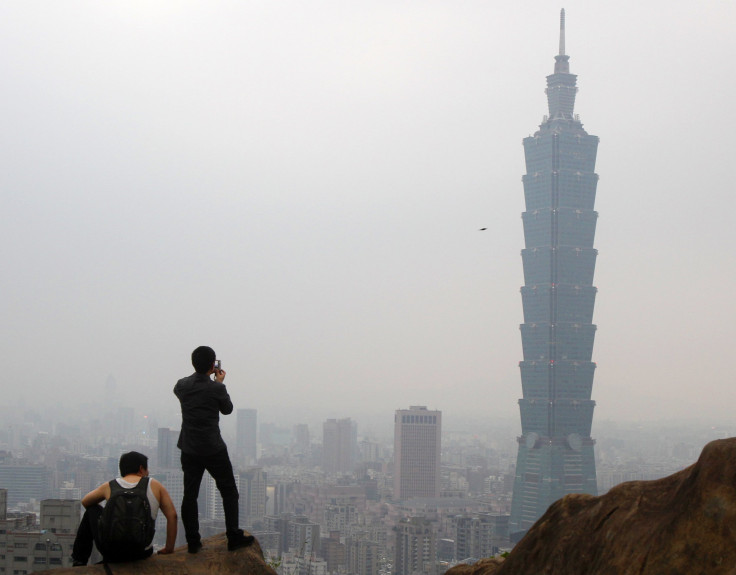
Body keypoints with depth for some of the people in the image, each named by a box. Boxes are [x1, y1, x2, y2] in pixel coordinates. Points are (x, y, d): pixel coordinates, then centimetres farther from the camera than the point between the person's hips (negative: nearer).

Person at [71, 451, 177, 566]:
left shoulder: (109, 486, 6)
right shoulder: (155, 486, 4)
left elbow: (85, 502, 22)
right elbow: (172, 515, 1)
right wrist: (169, 549, 8)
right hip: (142, 554, 0)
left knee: (92, 509, 27)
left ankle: (79, 559, 30)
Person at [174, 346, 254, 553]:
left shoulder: (182, 385, -4)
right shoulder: (216, 389, -16)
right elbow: (227, 409, 2)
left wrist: (207, 378, 19)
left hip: (189, 450, 4)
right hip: (213, 450, -4)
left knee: (189, 495, 9)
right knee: (229, 492, 10)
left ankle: (192, 541, 10)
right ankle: (234, 537, 9)